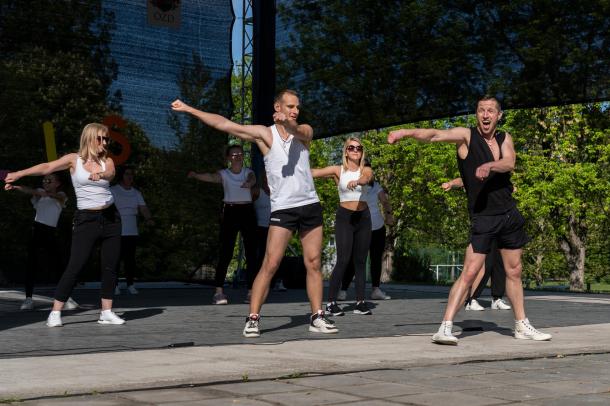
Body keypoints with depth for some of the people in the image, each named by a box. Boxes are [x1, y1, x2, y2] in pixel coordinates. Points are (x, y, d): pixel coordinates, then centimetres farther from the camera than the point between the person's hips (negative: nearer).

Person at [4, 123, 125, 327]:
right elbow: (47, 167, -14)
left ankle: (106, 312, 12)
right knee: (75, 267, -10)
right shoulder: (74, 159, -2)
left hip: (110, 217, 4)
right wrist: (19, 174, -27)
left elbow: (110, 174, -17)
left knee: (110, 267, 4)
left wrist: (100, 174, -42)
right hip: (86, 219, -4)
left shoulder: (107, 161, 5)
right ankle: (55, 313, -6)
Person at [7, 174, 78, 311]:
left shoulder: (61, 196, 7)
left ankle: (67, 298, 6)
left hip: (51, 233, -1)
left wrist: (45, 193, -41)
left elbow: (55, 195, -18)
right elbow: (28, 190, -12)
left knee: (59, 266, -2)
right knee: (31, 265, -6)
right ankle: (28, 298, -4)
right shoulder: (40, 193, 9)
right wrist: (15, 186, -34)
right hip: (37, 230, 1)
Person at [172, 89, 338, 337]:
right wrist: (188, 109, -5)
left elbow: (296, 131, -19)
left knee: (313, 264, 5)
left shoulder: (305, 131, 7)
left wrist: (286, 122, -43)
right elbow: (224, 124, -1)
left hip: (310, 205, 3)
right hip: (283, 208, -3)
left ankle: (317, 317, 14)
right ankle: (253, 318, -7)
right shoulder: (264, 134, 2)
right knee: (270, 264, -11)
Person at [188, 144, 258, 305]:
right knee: (226, 253, -7)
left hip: (247, 212, 2)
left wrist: (249, 183, -42)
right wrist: (195, 175, -40)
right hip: (230, 213, -2)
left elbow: (253, 178, -16)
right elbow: (212, 177, -18)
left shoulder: (248, 172, 7)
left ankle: (251, 290, 6)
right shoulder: (224, 174, 3)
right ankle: (219, 291, -9)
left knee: (251, 252, 1)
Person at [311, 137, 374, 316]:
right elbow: (312, 172, -11)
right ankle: (331, 302, -8)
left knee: (360, 261, 5)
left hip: (363, 217, 3)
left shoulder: (366, 170, 2)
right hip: (344, 217, -2)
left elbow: (366, 178, -23)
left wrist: (356, 181, -46)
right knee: (343, 260, -12)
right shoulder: (338, 170, -1)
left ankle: (360, 302, 9)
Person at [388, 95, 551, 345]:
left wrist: (489, 166, -32)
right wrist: (405, 132, -39)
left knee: (514, 272, 15)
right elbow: (435, 135, -22)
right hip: (482, 217, -5)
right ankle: (445, 328, -15)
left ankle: (522, 326, 29)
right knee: (469, 272, -15)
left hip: (510, 214, 5)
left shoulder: (505, 138, 8)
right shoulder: (466, 136, -5)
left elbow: (509, 163, -11)